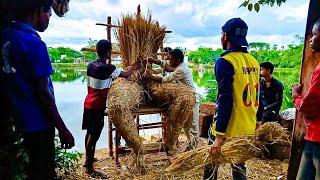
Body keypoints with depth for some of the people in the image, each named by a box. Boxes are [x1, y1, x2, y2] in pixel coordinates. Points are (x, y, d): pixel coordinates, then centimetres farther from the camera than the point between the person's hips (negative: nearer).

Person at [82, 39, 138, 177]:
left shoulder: (91, 65, 6)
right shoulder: (107, 67, -17)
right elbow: (125, 75, -7)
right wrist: (134, 67, 10)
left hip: (89, 102, 9)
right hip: (97, 105, -8)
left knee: (90, 133, 19)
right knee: (94, 135, -2)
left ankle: (88, 160, 35)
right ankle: (90, 168, 7)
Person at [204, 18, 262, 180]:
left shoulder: (224, 62, -17)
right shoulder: (254, 61, 5)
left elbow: (225, 101, -22)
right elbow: (256, 96, 12)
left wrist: (219, 136, -20)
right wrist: (257, 122, 23)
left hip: (228, 128, -6)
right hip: (248, 127, 7)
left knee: (211, 163, 12)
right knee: (239, 166, 19)